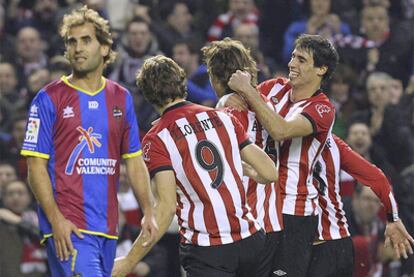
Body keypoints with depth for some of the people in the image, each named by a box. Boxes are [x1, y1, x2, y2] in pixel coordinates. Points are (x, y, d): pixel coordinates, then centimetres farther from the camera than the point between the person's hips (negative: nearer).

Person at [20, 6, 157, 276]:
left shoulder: (121, 98, 13)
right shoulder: (49, 99, -2)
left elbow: (134, 161, 17)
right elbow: (37, 166, -5)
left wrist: (148, 212, 7)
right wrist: (56, 219, -15)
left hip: (107, 226, 6)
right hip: (68, 226, -6)